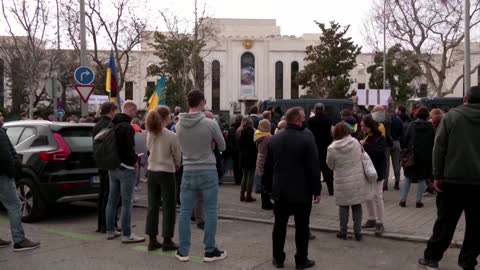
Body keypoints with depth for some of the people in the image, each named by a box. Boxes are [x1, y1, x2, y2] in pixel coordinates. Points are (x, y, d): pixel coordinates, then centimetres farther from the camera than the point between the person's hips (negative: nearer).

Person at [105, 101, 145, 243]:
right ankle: (126, 234, 0)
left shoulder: (113, 125, 12)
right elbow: (129, 148, -23)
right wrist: (134, 160, -6)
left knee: (112, 200, 14)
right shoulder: (127, 127, -18)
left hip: (112, 167, 9)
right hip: (125, 168, -9)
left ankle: (110, 231, 23)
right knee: (126, 202, -4)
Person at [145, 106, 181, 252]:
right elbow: (177, 157, -5)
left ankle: (152, 240, 17)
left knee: (153, 206, 12)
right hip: (166, 173, -5)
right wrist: (177, 165, 15)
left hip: (152, 172, 5)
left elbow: (150, 149, 10)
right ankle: (167, 241, 9)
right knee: (169, 207, 5)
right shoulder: (171, 136, -15)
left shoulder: (150, 134, 0)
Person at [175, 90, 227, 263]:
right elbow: (222, 146, 0)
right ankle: (210, 251, 14)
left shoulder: (179, 125, -3)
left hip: (188, 172, 3)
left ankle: (183, 251, 17)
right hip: (208, 171, -3)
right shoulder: (210, 123, -14)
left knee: (185, 212, 10)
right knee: (210, 211, 8)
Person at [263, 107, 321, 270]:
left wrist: (268, 188, 14)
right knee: (302, 227, 7)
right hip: (302, 191, -4)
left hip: (280, 190, 4)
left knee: (279, 225, 12)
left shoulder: (274, 139, 2)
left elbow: (268, 167, 6)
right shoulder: (307, 138, -13)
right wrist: (316, 190, -6)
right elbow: (314, 166, -14)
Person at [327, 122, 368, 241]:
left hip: (342, 182, -2)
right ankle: (358, 232, 18)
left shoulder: (332, 148, -16)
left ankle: (343, 232, 20)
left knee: (343, 206, 13)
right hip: (358, 180, 2)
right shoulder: (356, 143, -8)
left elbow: (330, 166, -4)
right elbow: (361, 157, 6)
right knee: (357, 205, 13)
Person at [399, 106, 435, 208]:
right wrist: (431, 153, 8)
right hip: (426, 156, 0)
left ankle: (403, 200, 9)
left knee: (408, 177, 11)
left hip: (412, 155, 0)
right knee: (422, 179, 8)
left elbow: (406, 139, -3)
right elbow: (433, 142, 0)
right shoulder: (431, 127, -2)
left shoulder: (412, 125, -4)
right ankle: (419, 201, 8)